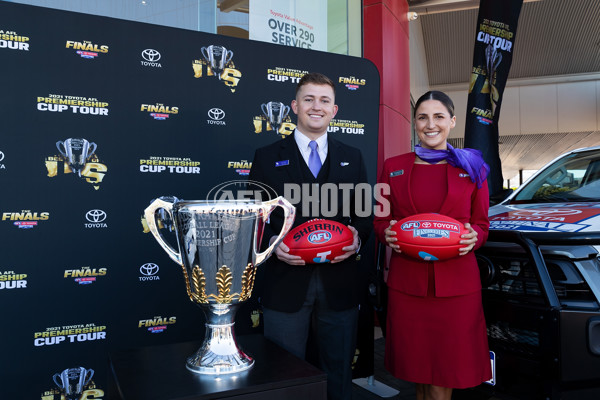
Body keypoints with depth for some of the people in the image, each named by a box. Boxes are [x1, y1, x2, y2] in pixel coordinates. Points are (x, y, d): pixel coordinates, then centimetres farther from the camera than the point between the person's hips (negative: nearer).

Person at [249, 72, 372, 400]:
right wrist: (273, 243, -16)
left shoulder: (352, 158, 11)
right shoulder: (267, 157, 4)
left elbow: (364, 215, 11)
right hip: (286, 283, -2)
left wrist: (357, 237, -10)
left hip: (339, 283, 2)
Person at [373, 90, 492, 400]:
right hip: (406, 282, 1)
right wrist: (387, 234, -10)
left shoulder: (472, 168, 6)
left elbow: (482, 225, 10)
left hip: (456, 284, -1)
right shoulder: (393, 167, 7)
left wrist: (473, 237, -12)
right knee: (417, 374, 12)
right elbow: (380, 221, 12)